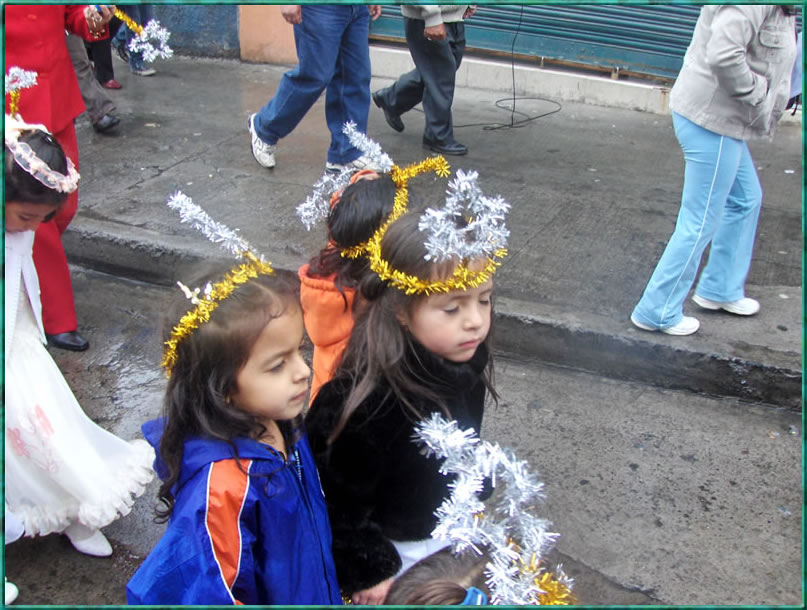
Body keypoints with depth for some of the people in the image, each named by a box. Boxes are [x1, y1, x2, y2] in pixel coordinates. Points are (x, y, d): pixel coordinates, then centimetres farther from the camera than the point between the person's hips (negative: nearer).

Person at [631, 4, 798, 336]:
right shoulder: (752, 5, -22)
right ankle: (657, 313, 11)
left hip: (724, 120, 11)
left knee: (746, 200, 24)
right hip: (712, 121, -11)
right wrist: (758, 95, -21)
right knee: (700, 224, -2)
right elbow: (723, 54, -34)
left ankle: (720, 290, 39)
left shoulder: (777, 10, 9)